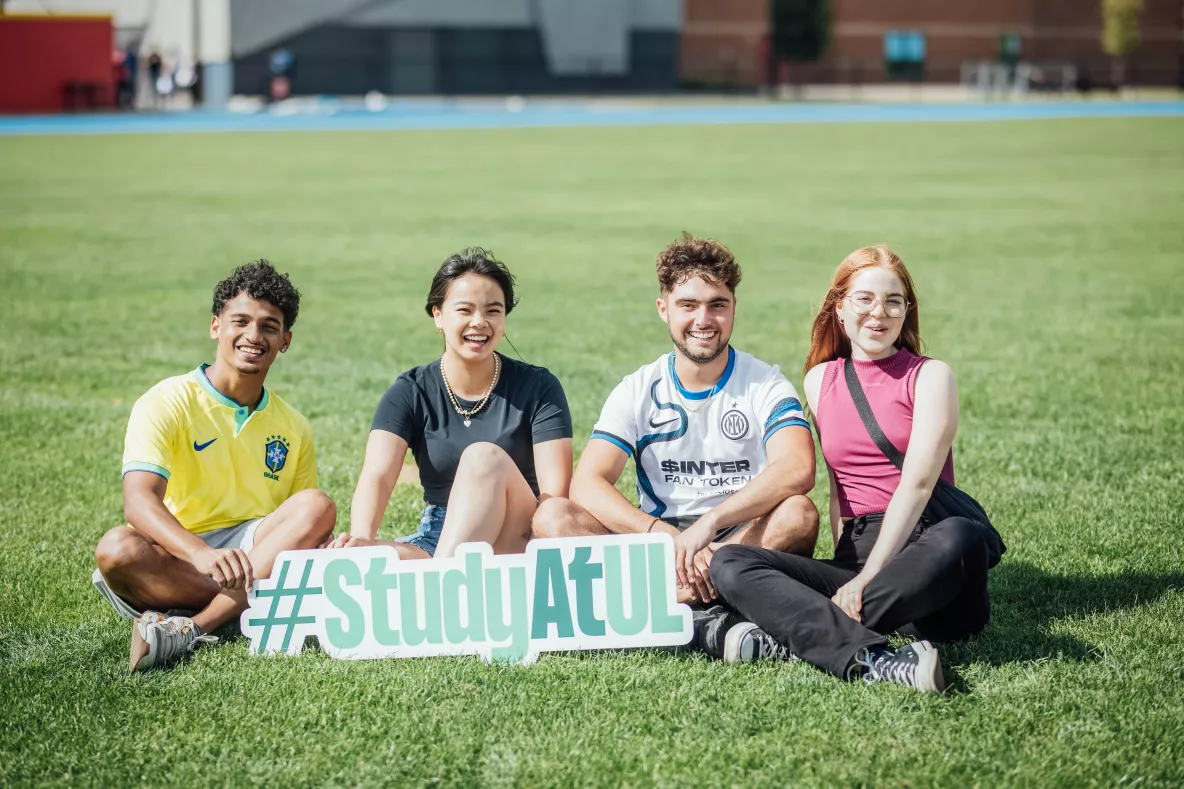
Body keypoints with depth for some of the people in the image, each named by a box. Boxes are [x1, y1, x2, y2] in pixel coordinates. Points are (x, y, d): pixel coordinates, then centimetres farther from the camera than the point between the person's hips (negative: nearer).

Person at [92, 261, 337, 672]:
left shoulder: (293, 428, 12)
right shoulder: (167, 403, -5)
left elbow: (307, 528, 15)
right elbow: (139, 500, -21)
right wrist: (203, 555, -40)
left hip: (262, 554, 4)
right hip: (178, 556, -4)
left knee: (317, 506, -25)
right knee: (117, 550, -34)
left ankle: (190, 627, -34)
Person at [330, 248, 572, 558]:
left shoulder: (538, 387, 1)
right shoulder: (410, 392, 4)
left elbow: (555, 489, -8)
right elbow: (377, 476, -12)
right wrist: (362, 536, -35)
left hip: (516, 541, -1)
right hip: (435, 543, 1)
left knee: (484, 456, -31)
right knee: (348, 561, -29)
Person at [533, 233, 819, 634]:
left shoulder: (765, 386, 0)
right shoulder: (639, 391, 5)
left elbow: (797, 470, -21)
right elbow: (587, 484, -10)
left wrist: (709, 522, -32)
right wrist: (665, 536, -27)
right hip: (658, 540, 2)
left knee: (798, 513, -33)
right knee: (552, 516, -22)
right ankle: (705, 622, -38)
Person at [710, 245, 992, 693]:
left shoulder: (930, 376, 4)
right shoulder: (820, 380, 16)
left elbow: (917, 483, -8)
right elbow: (838, 486, 13)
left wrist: (868, 576, -20)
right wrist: (848, 578, -4)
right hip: (854, 553, 3)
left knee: (960, 539, -39)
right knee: (728, 565, -20)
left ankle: (795, 634, -32)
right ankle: (874, 660, -41)